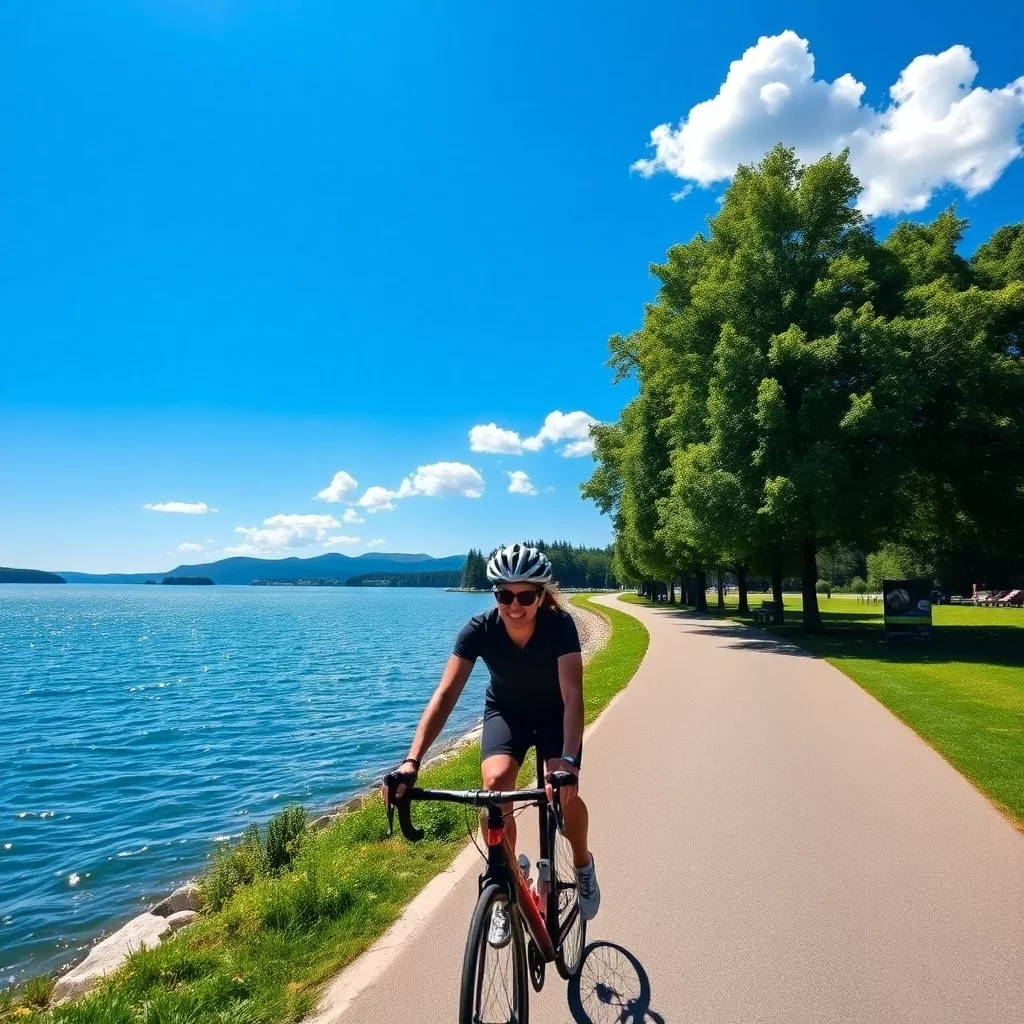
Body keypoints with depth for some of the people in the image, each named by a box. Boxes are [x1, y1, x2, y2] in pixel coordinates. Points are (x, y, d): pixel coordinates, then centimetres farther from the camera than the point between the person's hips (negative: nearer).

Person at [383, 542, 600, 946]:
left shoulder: (559, 625, -32)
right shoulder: (479, 629, -29)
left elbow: (572, 694, -40)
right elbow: (446, 693, -36)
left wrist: (568, 760, -55)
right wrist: (412, 760, -47)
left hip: (554, 712, -1)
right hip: (505, 711, 1)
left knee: (564, 791, -21)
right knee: (495, 783, -25)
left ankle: (583, 864, 13)